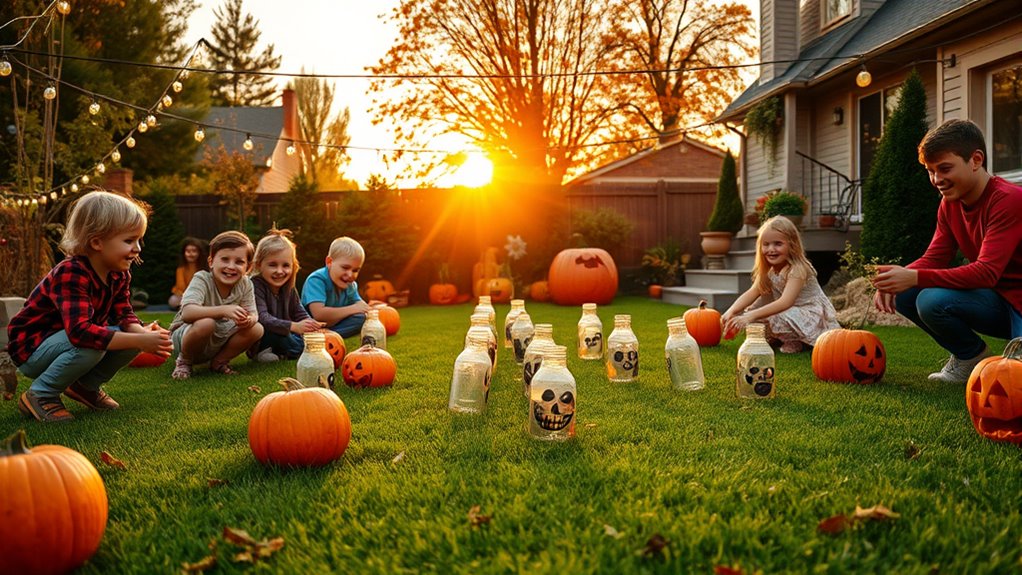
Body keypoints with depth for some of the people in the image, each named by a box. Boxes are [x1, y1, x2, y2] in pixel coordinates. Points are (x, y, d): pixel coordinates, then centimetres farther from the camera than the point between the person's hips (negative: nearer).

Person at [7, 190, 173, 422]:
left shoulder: (119, 275, -4)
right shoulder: (70, 275, -32)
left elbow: (124, 316, -6)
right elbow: (80, 331, -44)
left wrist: (143, 333, -30)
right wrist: (140, 341, -46)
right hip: (31, 349, -8)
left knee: (134, 336, -10)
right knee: (91, 346, -35)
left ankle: (87, 386, 10)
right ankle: (40, 395, -12)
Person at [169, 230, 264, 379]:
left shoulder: (245, 284, -10)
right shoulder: (202, 279, -24)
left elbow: (253, 314, -8)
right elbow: (187, 313, -39)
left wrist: (249, 319, -34)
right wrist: (223, 310, -52)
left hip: (219, 341, 5)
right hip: (184, 336, -5)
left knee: (257, 329, -16)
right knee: (206, 323, -37)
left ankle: (219, 362, 6)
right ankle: (184, 361, -6)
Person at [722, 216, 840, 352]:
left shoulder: (797, 269, -27)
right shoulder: (768, 269, -2)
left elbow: (785, 302, -39)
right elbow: (752, 292, -11)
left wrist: (751, 316, -48)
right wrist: (731, 311, -30)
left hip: (812, 314, -8)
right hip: (789, 311, 8)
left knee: (779, 319, -35)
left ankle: (795, 343, -6)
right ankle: (779, 339, 8)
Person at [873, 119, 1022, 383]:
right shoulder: (949, 204, 4)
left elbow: (986, 272, -29)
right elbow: (934, 259, 1)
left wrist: (914, 277, -35)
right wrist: (895, 280, -20)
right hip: (993, 299, 8)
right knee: (903, 295, -8)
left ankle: (975, 356, 0)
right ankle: (967, 356, 7)